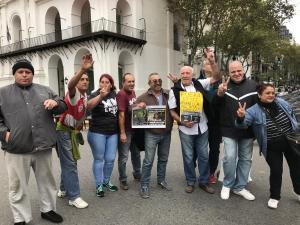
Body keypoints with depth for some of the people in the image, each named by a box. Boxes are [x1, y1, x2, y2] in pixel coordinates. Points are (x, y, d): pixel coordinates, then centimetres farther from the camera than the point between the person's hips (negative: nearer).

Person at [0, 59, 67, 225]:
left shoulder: (45, 91, 12)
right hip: (16, 149, -1)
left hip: (43, 147, 2)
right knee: (18, 186, 10)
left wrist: (55, 103, -12)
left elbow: (63, 107, 11)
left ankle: (47, 209, 34)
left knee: (47, 181, 15)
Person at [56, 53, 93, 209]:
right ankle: (74, 197, 2)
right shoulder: (74, 93, -18)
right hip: (64, 131, -8)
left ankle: (64, 189, 33)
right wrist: (82, 70, -59)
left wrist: (78, 128, 10)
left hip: (74, 131, 8)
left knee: (68, 162, 17)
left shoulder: (85, 96, 8)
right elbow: (70, 85, -43)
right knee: (70, 163, -6)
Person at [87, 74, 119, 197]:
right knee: (99, 159, 7)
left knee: (110, 159, 10)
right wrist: (101, 96, -47)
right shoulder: (95, 94, -10)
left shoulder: (115, 94, 5)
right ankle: (99, 185, 21)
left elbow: (119, 109, 21)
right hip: (97, 132, -4)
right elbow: (89, 105, -32)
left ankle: (106, 181, 32)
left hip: (113, 133, 4)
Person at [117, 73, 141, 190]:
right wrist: (122, 133, -24)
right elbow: (121, 114, -23)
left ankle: (137, 174, 40)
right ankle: (123, 180, 20)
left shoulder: (132, 92, 7)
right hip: (125, 131, -8)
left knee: (136, 153, 21)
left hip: (134, 128, 9)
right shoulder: (121, 94, -19)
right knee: (123, 156, 5)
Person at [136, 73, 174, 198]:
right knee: (148, 161, 0)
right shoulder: (144, 97, -3)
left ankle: (161, 180, 35)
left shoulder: (168, 94, 4)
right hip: (151, 134, -3)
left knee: (163, 159, 16)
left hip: (166, 133, 4)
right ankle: (144, 186, 13)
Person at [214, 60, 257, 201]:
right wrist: (219, 94, -29)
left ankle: (240, 187, 28)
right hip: (229, 130, -2)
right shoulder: (225, 85, -2)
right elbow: (214, 105, -7)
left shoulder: (253, 85, 0)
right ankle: (227, 185, 16)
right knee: (229, 157, -9)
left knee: (245, 159, 11)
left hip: (247, 130, 3)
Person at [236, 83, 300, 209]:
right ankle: (274, 197, 24)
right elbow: (244, 124, -29)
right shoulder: (254, 111, -17)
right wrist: (241, 117, -51)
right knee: (276, 171, 0)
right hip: (272, 147, -4)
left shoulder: (281, 103, -4)